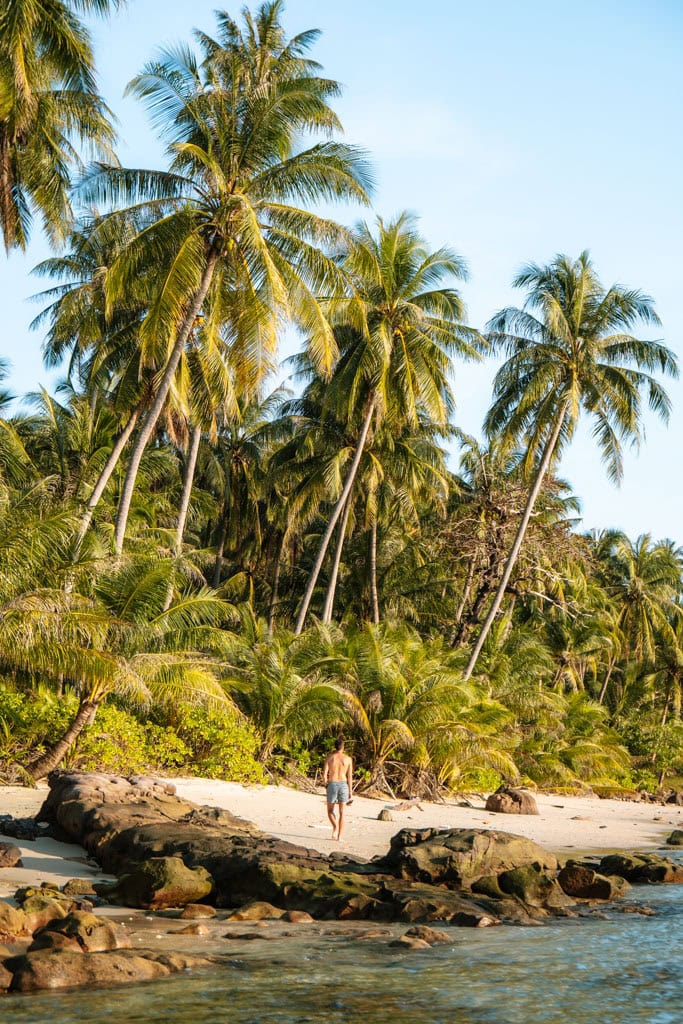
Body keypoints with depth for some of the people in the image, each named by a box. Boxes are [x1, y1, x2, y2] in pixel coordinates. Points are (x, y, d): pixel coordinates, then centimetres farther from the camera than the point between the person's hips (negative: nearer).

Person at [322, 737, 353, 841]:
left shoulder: (329, 758, -1)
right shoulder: (348, 759, 2)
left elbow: (324, 774, -6)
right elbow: (350, 776, 0)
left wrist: (324, 782, 17)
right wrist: (350, 791, 6)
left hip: (332, 785, -1)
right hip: (343, 785, 1)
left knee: (330, 811, 14)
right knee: (341, 813, 7)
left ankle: (335, 826, -14)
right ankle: (339, 836, 3)